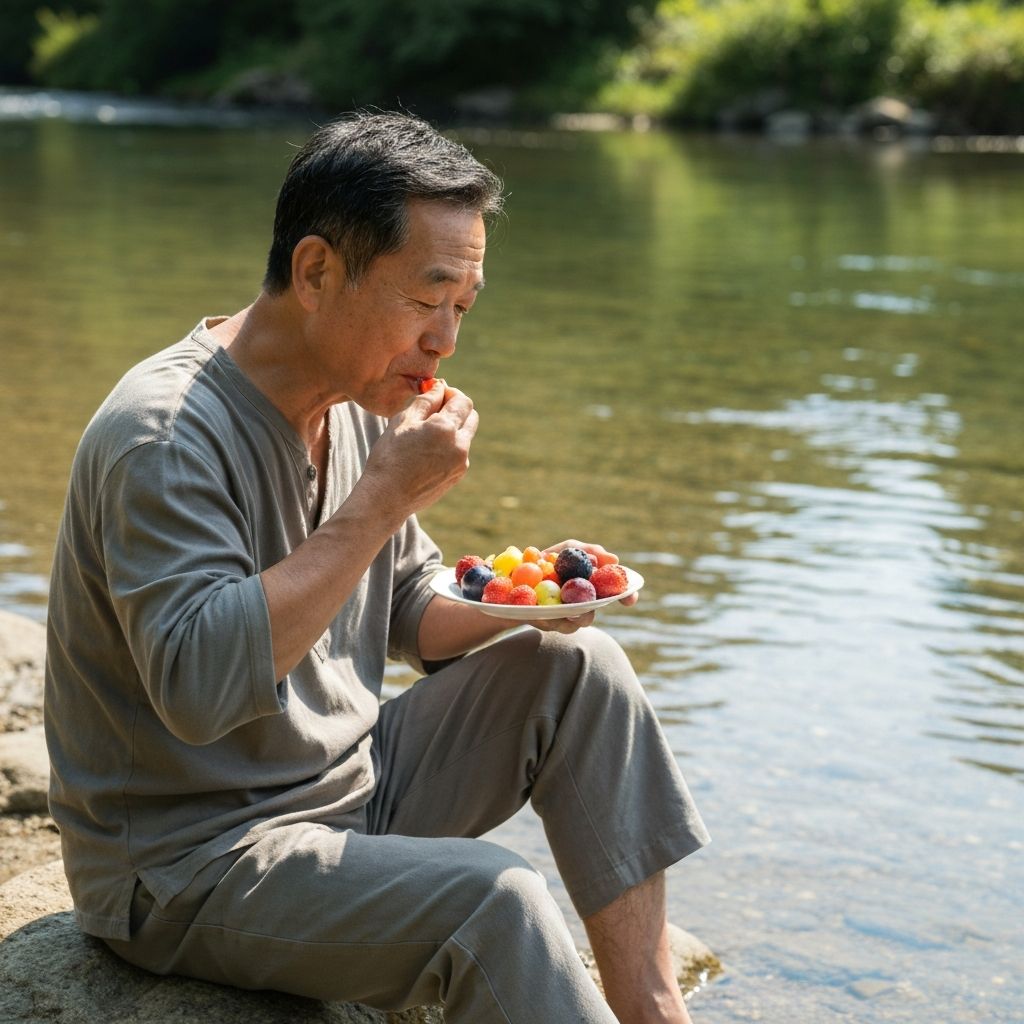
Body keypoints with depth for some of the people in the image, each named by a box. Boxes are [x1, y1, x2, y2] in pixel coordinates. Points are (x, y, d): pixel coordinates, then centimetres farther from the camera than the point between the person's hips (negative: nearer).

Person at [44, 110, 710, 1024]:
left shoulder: (359, 401, 5)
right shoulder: (164, 435, -22)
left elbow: (408, 612, 16)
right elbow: (199, 684, -35)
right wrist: (385, 498, -30)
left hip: (352, 780, 9)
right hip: (189, 863, -9)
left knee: (578, 669, -1)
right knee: (490, 896, -30)